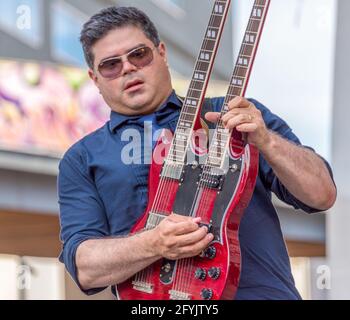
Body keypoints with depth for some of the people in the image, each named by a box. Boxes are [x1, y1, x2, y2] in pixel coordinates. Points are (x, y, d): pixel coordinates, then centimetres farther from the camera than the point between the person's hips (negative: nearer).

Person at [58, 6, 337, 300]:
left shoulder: (238, 117, 14)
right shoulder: (82, 160, 14)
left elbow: (322, 195, 7)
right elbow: (84, 267, 3)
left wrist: (265, 140, -9)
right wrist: (155, 245, -15)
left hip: (263, 290, 0)